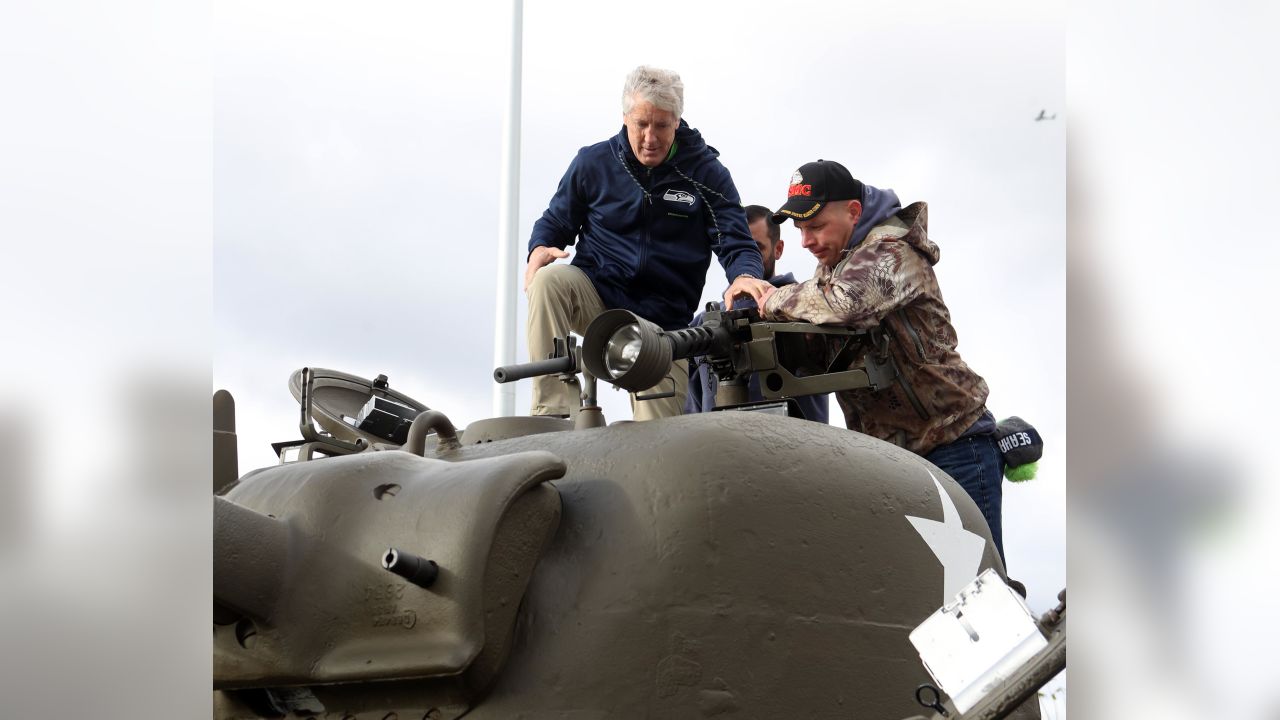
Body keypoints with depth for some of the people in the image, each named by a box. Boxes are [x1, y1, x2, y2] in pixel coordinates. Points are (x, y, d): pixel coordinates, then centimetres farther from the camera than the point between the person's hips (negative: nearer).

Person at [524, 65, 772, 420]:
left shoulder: (706, 174, -1)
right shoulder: (593, 163, 3)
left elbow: (736, 243, -5)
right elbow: (555, 221, 13)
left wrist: (745, 276, -30)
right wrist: (540, 248, -11)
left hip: (663, 322, 0)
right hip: (596, 296, 1)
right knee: (549, 280, -33)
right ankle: (551, 413, -35)